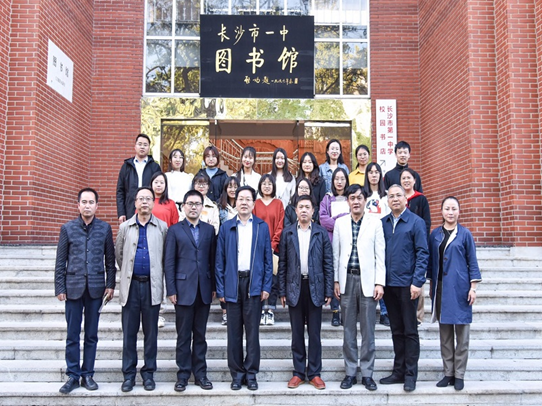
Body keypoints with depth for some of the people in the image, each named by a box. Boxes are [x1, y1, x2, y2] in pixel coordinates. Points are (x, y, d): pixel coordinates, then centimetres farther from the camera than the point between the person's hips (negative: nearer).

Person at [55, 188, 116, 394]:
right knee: (72, 334, 5)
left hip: (96, 288, 0)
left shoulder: (105, 228, 3)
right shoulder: (67, 228, 3)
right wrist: (59, 288, 0)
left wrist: (110, 284, 2)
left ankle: (87, 374, 19)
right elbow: (61, 261, 4)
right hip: (73, 287, 0)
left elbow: (110, 259, 7)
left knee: (91, 334, 8)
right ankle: (73, 375, 16)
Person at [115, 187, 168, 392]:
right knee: (129, 331, 4)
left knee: (151, 331, 6)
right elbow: (119, 254, 16)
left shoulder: (162, 227, 4)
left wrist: (158, 275, 9)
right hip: (131, 285, 1)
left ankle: (148, 373, 16)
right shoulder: (125, 227, 7)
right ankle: (129, 374, 14)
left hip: (152, 285, -1)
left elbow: (166, 256, 10)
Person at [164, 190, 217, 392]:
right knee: (183, 335, 5)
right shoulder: (174, 230, 3)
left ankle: (200, 374, 19)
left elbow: (213, 260, 7)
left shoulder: (209, 230, 9)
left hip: (204, 290, 2)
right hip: (183, 290, -2)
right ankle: (183, 375, 15)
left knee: (200, 335, 10)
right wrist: (171, 290, -6)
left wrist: (213, 286, 3)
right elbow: (169, 262, 0)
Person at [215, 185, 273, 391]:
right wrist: (220, 289, -1)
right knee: (234, 331, 7)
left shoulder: (262, 227, 6)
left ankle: (251, 373, 15)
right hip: (233, 284, 1)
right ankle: (236, 373, 18)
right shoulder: (226, 227, 6)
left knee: (252, 331, 4)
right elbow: (220, 260, 4)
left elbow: (268, 259, 5)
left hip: (254, 284, 0)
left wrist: (266, 286, -3)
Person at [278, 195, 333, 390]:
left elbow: (328, 263, 2)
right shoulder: (287, 233, 4)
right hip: (294, 287, 1)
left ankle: (314, 373, 15)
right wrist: (282, 291, 1)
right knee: (297, 333, 8)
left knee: (314, 332, 5)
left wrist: (328, 291, -3)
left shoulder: (321, 233, 2)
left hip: (314, 287, -1)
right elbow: (282, 264, 5)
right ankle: (298, 372, 18)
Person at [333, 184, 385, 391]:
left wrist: (380, 282, -6)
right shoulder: (340, 223, 8)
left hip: (367, 280, -1)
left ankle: (367, 373, 14)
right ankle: (350, 372, 18)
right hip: (347, 280, 2)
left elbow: (380, 255, 0)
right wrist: (336, 281, 4)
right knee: (348, 329, 8)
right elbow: (336, 254, 8)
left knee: (368, 330, 4)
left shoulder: (375, 223, 2)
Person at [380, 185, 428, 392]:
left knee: (410, 331, 3)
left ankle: (410, 374, 13)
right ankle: (398, 371, 23)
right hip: (389, 284, 4)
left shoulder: (416, 222, -4)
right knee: (396, 330, 13)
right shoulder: (383, 223, 8)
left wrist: (417, 282, -14)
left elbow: (422, 254, -8)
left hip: (407, 284, -4)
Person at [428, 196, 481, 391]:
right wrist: (432, 286, 11)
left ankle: (459, 375, 11)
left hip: (460, 287, -3)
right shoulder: (435, 234, 7)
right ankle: (448, 373, 18)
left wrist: (473, 288, -6)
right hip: (441, 287, 3)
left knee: (462, 333, 3)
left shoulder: (465, 234, -1)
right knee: (445, 333, 9)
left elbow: (472, 262, 0)